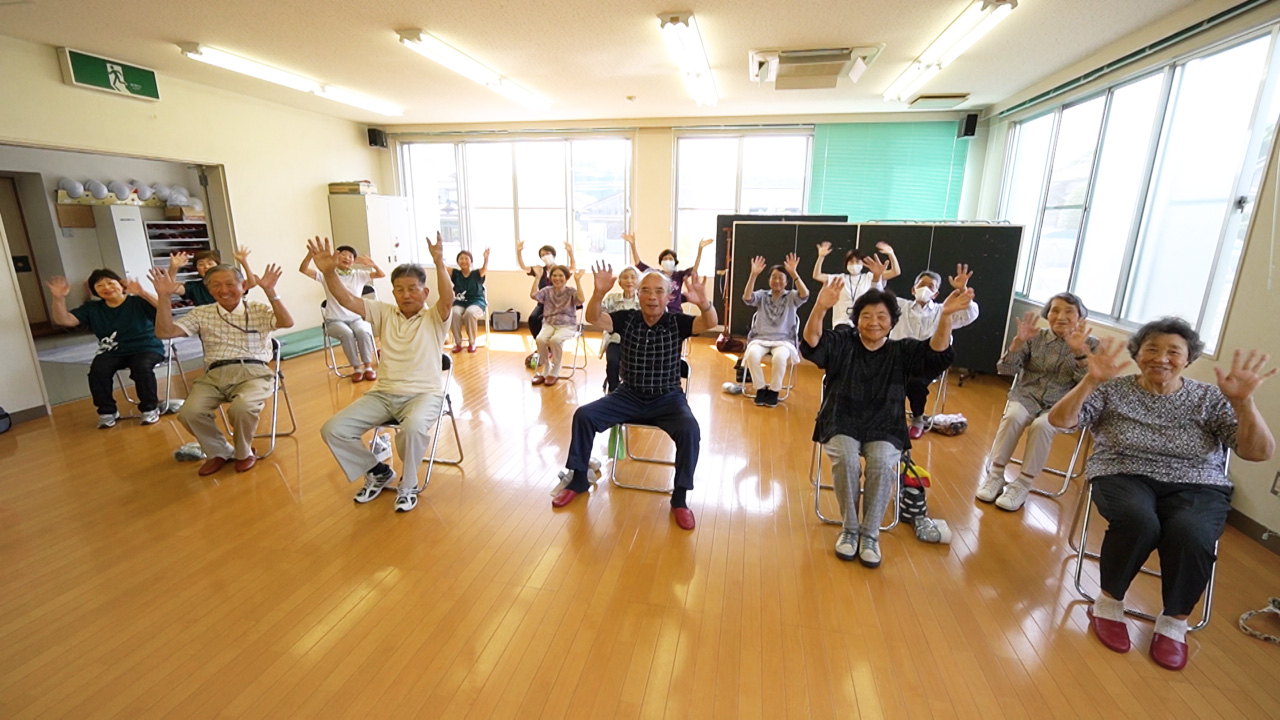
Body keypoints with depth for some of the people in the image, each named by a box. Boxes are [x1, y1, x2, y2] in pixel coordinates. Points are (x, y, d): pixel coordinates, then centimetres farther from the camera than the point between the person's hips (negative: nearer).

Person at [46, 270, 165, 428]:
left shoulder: (138, 302, -7)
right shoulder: (92, 309, 9)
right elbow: (64, 320, 0)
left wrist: (143, 293, -39)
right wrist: (59, 299, -16)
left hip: (147, 348, -5)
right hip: (113, 352, 5)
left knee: (141, 367, -36)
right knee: (97, 370, -25)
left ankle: (150, 408, -14)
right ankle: (107, 411, -3)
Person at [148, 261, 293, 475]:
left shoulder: (259, 310, 9)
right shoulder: (201, 314, 17)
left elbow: (287, 323, -12)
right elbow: (164, 333, 7)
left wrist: (270, 292, -24)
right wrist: (164, 297, -3)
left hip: (254, 373, -3)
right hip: (214, 375, 3)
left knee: (241, 408, -34)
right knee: (189, 412, -25)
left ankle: (244, 453, -1)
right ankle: (219, 452, 4)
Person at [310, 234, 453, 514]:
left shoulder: (434, 317, -1)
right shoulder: (384, 313, 11)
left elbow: (448, 299, -23)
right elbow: (347, 299, 0)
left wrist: (439, 263, -38)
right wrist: (329, 271, -18)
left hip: (424, 393, -5)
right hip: (383, 394, 5)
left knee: (413, 428, -38)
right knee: (333, 430, -10)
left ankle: (408, 485, -7)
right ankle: (377, 472, 15)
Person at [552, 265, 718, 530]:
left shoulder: (677, 322, -8)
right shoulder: (626, 319, -4)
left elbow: (711, 323, -24)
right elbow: (593, 318, -19)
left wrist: (703, 303, -47)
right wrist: (599, 293, -40)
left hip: (667, 399, -2)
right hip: (629, 396, 2)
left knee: (690, 430, -30)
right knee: (583, 415, -13)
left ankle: (679, 498, -11)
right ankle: (578, 480, 7)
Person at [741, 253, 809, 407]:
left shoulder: (791, 297, 8)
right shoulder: (762, 295, 11)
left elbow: (805, 295, -15)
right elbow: (747, 298, -11)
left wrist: (794, 273, -24)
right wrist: (754, 274, -21)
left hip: (784, 340, -1)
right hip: (760, 339, 1)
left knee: (779, 358, -35)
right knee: (752, 354, -33)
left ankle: (773, 391, -11)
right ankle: (761, 389, -10)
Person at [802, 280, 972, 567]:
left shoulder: (902, 351, 7)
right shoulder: (841, 343, 0)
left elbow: (937, 355, -9)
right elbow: (812, 345, -19)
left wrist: (945, 316, -26)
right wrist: (820, 307, -38)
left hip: (884, 428, 1)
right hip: (842, 423, -1)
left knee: (882, 463, -28)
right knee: (845, 459, -30)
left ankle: (870, 533, -9)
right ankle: (849, 528, -8)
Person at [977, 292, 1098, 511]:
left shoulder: (1090, 344, 2)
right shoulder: (1036, 337, 4)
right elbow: (1005, 369, -3)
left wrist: (1079, 352, -24)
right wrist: (1019, 340, -17)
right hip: (1027, 396, 1)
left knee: (1041, 425, -33)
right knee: (1013, 416, -32)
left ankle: (1022, 485, -22)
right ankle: (995, 474, -22)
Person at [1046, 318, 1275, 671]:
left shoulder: (1210, 398, 6)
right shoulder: (1113, 390, 2)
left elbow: (1260, 453, -3)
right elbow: (1059, 420, -9)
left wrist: (1243, 401, -18)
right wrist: (1090, 381, -22)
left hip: (1196, 487, 2)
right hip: (1124, 477, -1)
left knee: (1190, 533, -32)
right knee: (1138, 520, -35)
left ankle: (1174, 621, -5)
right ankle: (1108, 602, -10)